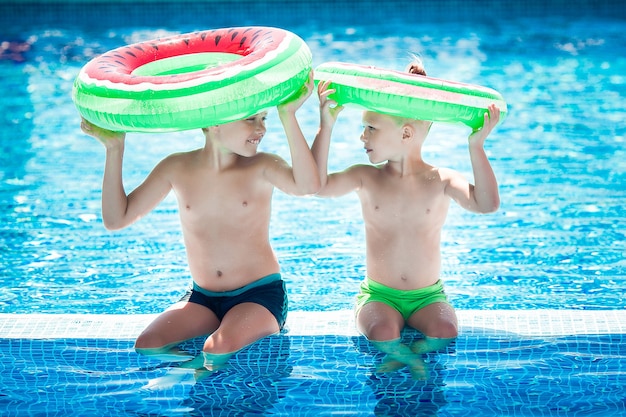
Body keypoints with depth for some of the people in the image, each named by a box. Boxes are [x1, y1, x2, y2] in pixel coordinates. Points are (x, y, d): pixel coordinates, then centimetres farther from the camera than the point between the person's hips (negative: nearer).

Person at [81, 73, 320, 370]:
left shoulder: (261, 167, -9)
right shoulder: (177, 168, -1)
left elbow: (307, 186, -32)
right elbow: (116, 219, -1)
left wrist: (288, 117, -34)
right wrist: (114, 149, -8)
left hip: (260, 294, -4)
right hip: (202, 299, 4)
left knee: (218, 350, -33)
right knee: (146, 346, -20)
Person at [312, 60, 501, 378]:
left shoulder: (441, 181, -5)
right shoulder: (366, 178, -1)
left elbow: (486, 204, -21)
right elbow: (320, 185, -18)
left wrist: (476, 146, -27)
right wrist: (326, 127, -22)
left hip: (428, 296, 0)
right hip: (378, 295, 0)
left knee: (445, 330, -31)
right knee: (381, 331, -33)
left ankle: (400, 360, -3)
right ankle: (416, 363, -4)